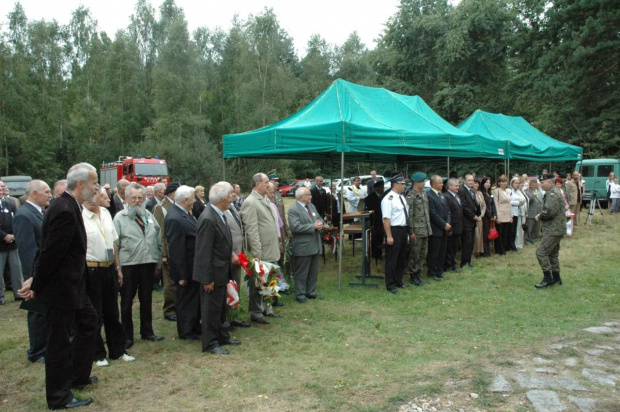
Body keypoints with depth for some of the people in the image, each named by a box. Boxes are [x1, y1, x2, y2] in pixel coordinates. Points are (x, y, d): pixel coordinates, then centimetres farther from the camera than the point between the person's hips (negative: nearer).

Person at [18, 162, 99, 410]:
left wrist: (36, 279, 7)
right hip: (61, 287, -10)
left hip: (72, 286, 10)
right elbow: (51, 253, -22)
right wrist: (36, 286, -12)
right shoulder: (65, 211, -25)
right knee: (60, 341, 3)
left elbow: (48, 250, 10)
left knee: (88, 322, 23)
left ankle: (78, 376, 38)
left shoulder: (68, 206, 7)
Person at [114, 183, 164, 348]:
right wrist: (117, 267, -10)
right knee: (126, 302, 6)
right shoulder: (120, 217, -4)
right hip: (128, 265, -4)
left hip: (148, 264, 4)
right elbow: (115, 244, -6)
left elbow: (158, 240, 14)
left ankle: (147, 332, 27)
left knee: (146, 299, 14)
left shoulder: (149, 216, 11)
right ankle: (127, 336, 17)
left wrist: (158, 260, 9)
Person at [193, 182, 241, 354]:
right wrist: (207, 278, -22)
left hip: (221, 271, 10)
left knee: (220, 306, 21)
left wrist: (231, 254, 6)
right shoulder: (208, 219, -25)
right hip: (213, 272, -10)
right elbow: (204, 251, -24)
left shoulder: (219, 214, 5)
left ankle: (221, 335, 36)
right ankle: (210, 343, 18)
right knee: (211, 308, 4)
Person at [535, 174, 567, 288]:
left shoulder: (552, 194, -18)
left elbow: (549, 211, -27)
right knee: (553, 253, 17)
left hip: (553, 230, -11)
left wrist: (540, 216, -10)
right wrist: (541, 216, 4)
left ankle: (548, 278, -6)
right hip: (555, 229, 11)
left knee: (541, 252, -11)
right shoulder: (553, 192, 17)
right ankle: (556, 277, 26)